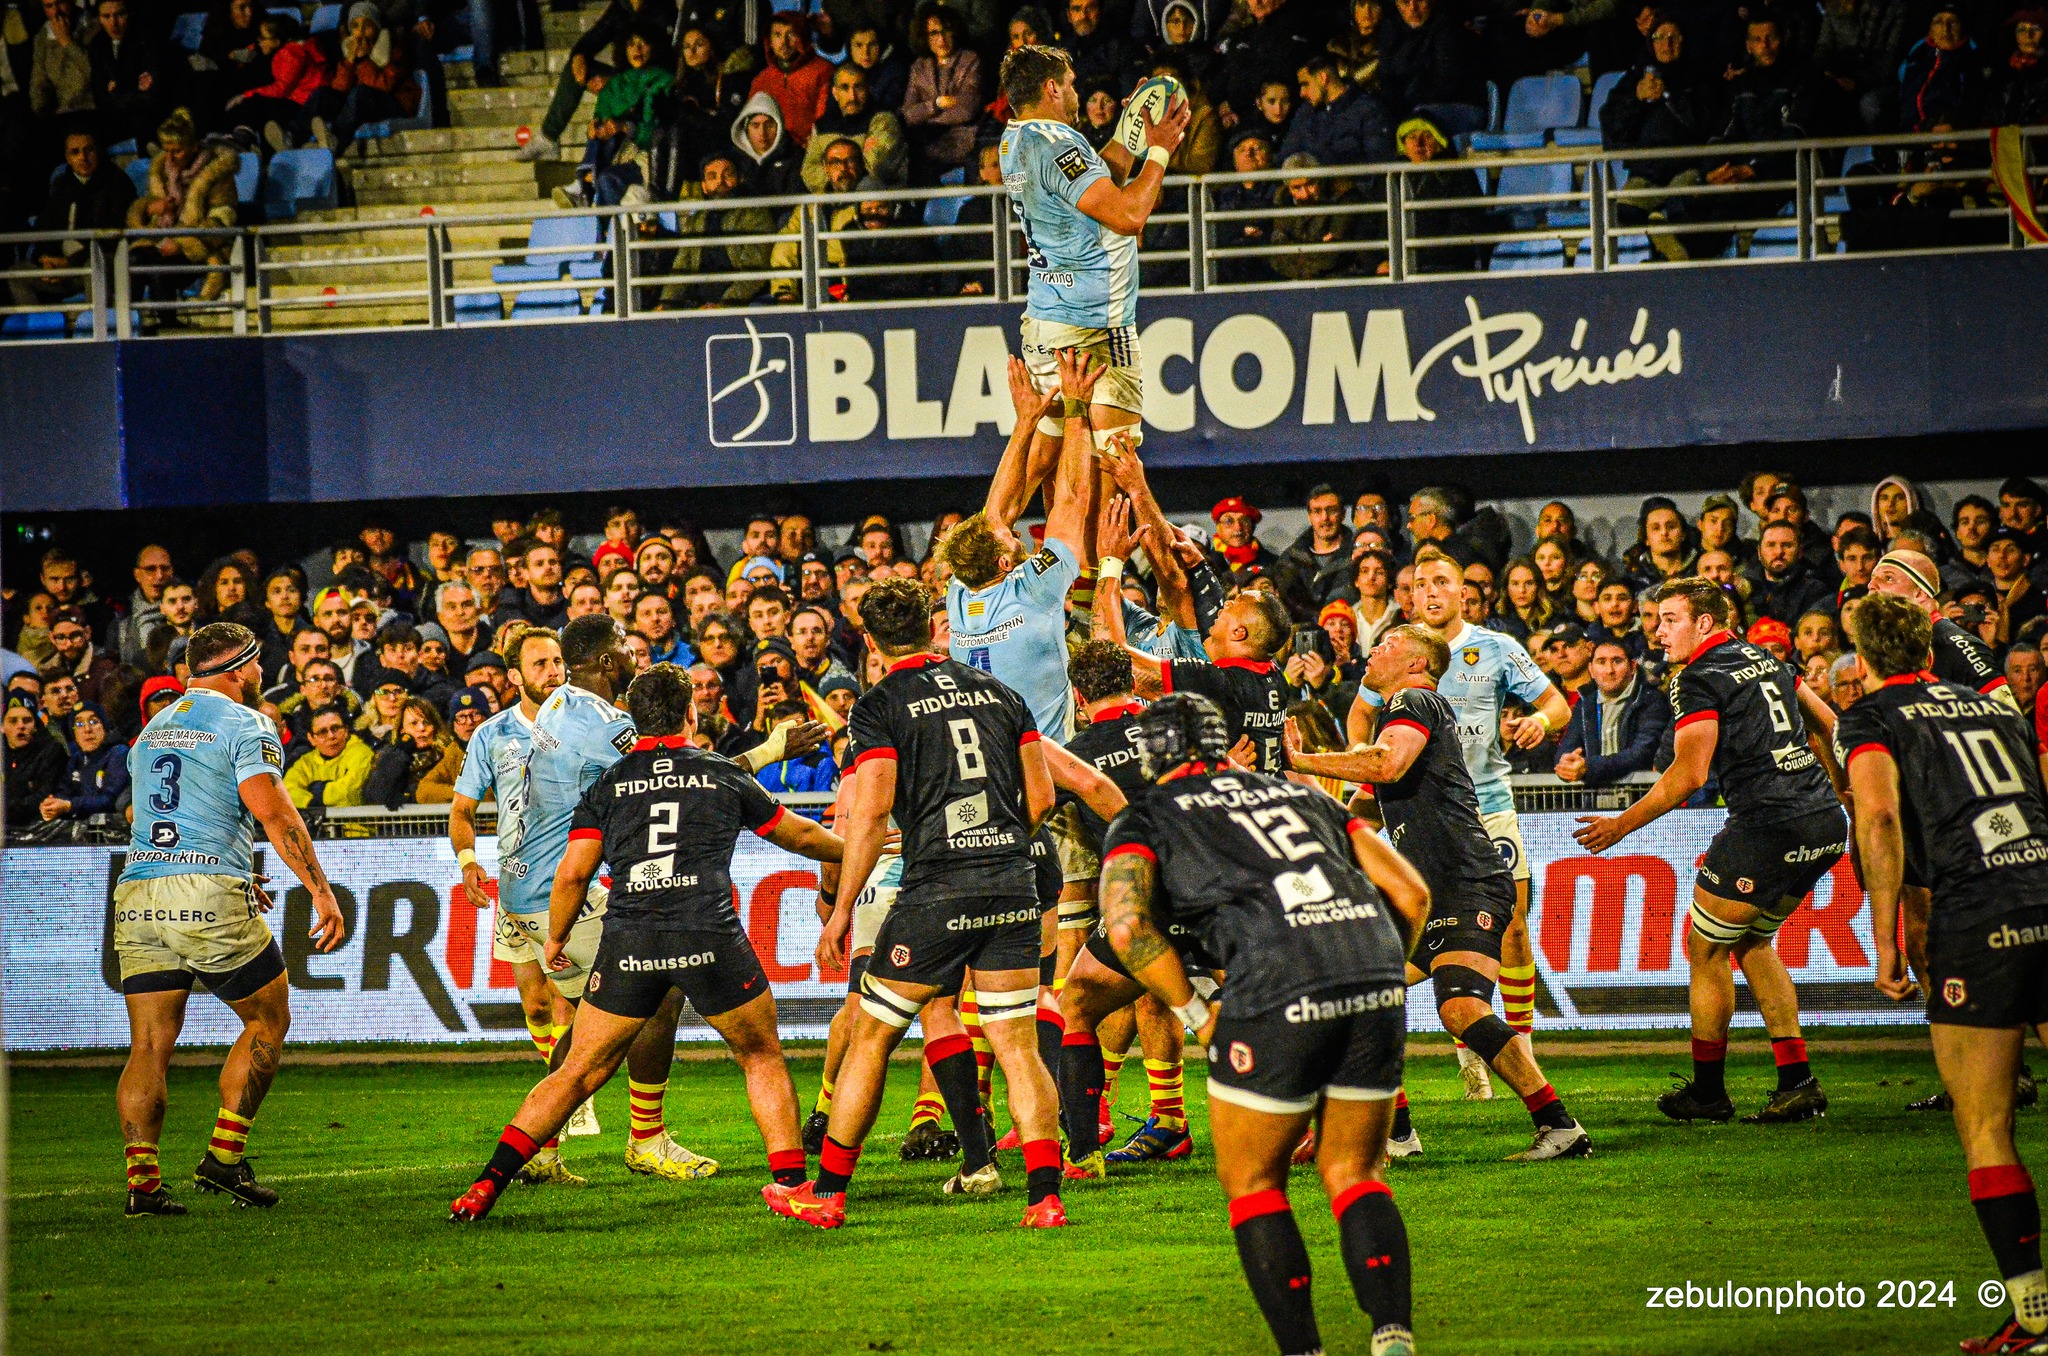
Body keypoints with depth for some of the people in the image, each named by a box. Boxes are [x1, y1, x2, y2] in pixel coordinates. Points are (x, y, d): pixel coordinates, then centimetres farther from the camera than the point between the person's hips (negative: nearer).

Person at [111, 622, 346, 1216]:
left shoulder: (152, 730, 23)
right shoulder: (244, 725, -1)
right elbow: (274, 815, -12)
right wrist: (322, 893, -11)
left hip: (137, 895, 6)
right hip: (208, 896, -6)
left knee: (150, 1044, 4)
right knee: (269, 1018, 11)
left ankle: (142, 1181, -6)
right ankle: (224, 1154, 4)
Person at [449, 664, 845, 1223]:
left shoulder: (607, 785, 14)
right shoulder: (724, 775, 15)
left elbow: (573, 873, 6)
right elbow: (798, 835, 29)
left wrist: (555, 939, 24)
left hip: (628, 943, 1)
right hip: (708, 936, -1)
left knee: (578, 1073, 9)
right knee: (761, 1055, 18)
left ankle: (486, 1185, 2)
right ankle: (791, 1181, 7)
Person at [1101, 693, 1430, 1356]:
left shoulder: (1145, 819, 16)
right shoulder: (1300, 795, 29)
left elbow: (1127, 927, -3)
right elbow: (1410, 891, 23)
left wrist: (1195, 1015, 7)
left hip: (1278, 992, -4)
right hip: (1375, 970, 4)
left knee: (1252, 1182, 12)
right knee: (1354, 1173, 16)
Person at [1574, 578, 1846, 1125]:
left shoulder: (1699, 681, -7)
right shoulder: (1766, 660, 18)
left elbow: (1689, 774, -15)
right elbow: (1827, 725, 26)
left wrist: (1622, 824, -7)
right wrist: (1841, 794, 37)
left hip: (1768, 827, -9)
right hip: (1825, 824, 9)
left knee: (1704, 946, 6)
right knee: (1751, 941, 21)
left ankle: (1707, 1089, 13)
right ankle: (1798, 1082, 14)